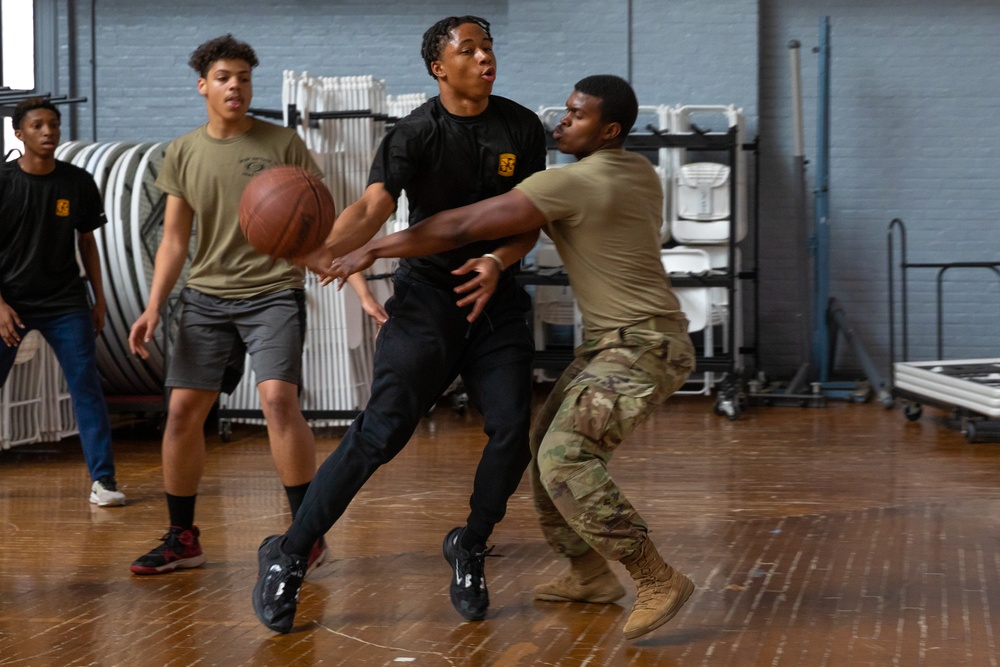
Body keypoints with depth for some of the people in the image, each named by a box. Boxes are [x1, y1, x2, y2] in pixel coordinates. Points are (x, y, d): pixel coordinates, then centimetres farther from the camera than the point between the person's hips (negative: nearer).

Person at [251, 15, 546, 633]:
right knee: (383, 428, -14)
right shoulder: (417, 133, -10)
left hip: (495, 297, 4)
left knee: (512, 430, -8)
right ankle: (288, 556, -5)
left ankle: (469, 550, 17)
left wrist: (498, 262, -15)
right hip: (426, 295, -4)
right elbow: (373, 206, -24)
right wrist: (321, 249, -44)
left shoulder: (522, 128, 2)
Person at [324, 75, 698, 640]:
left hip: (643, 347, -10)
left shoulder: (569, 184, -19)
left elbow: (462, 228, -19)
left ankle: (659, 582, -15)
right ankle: (590, 574, 22)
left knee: (564, 457, -21)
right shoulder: (641, 173, 8)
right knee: (548, 445, 12)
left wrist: (375, 249, -13)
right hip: (613, 340, 10)